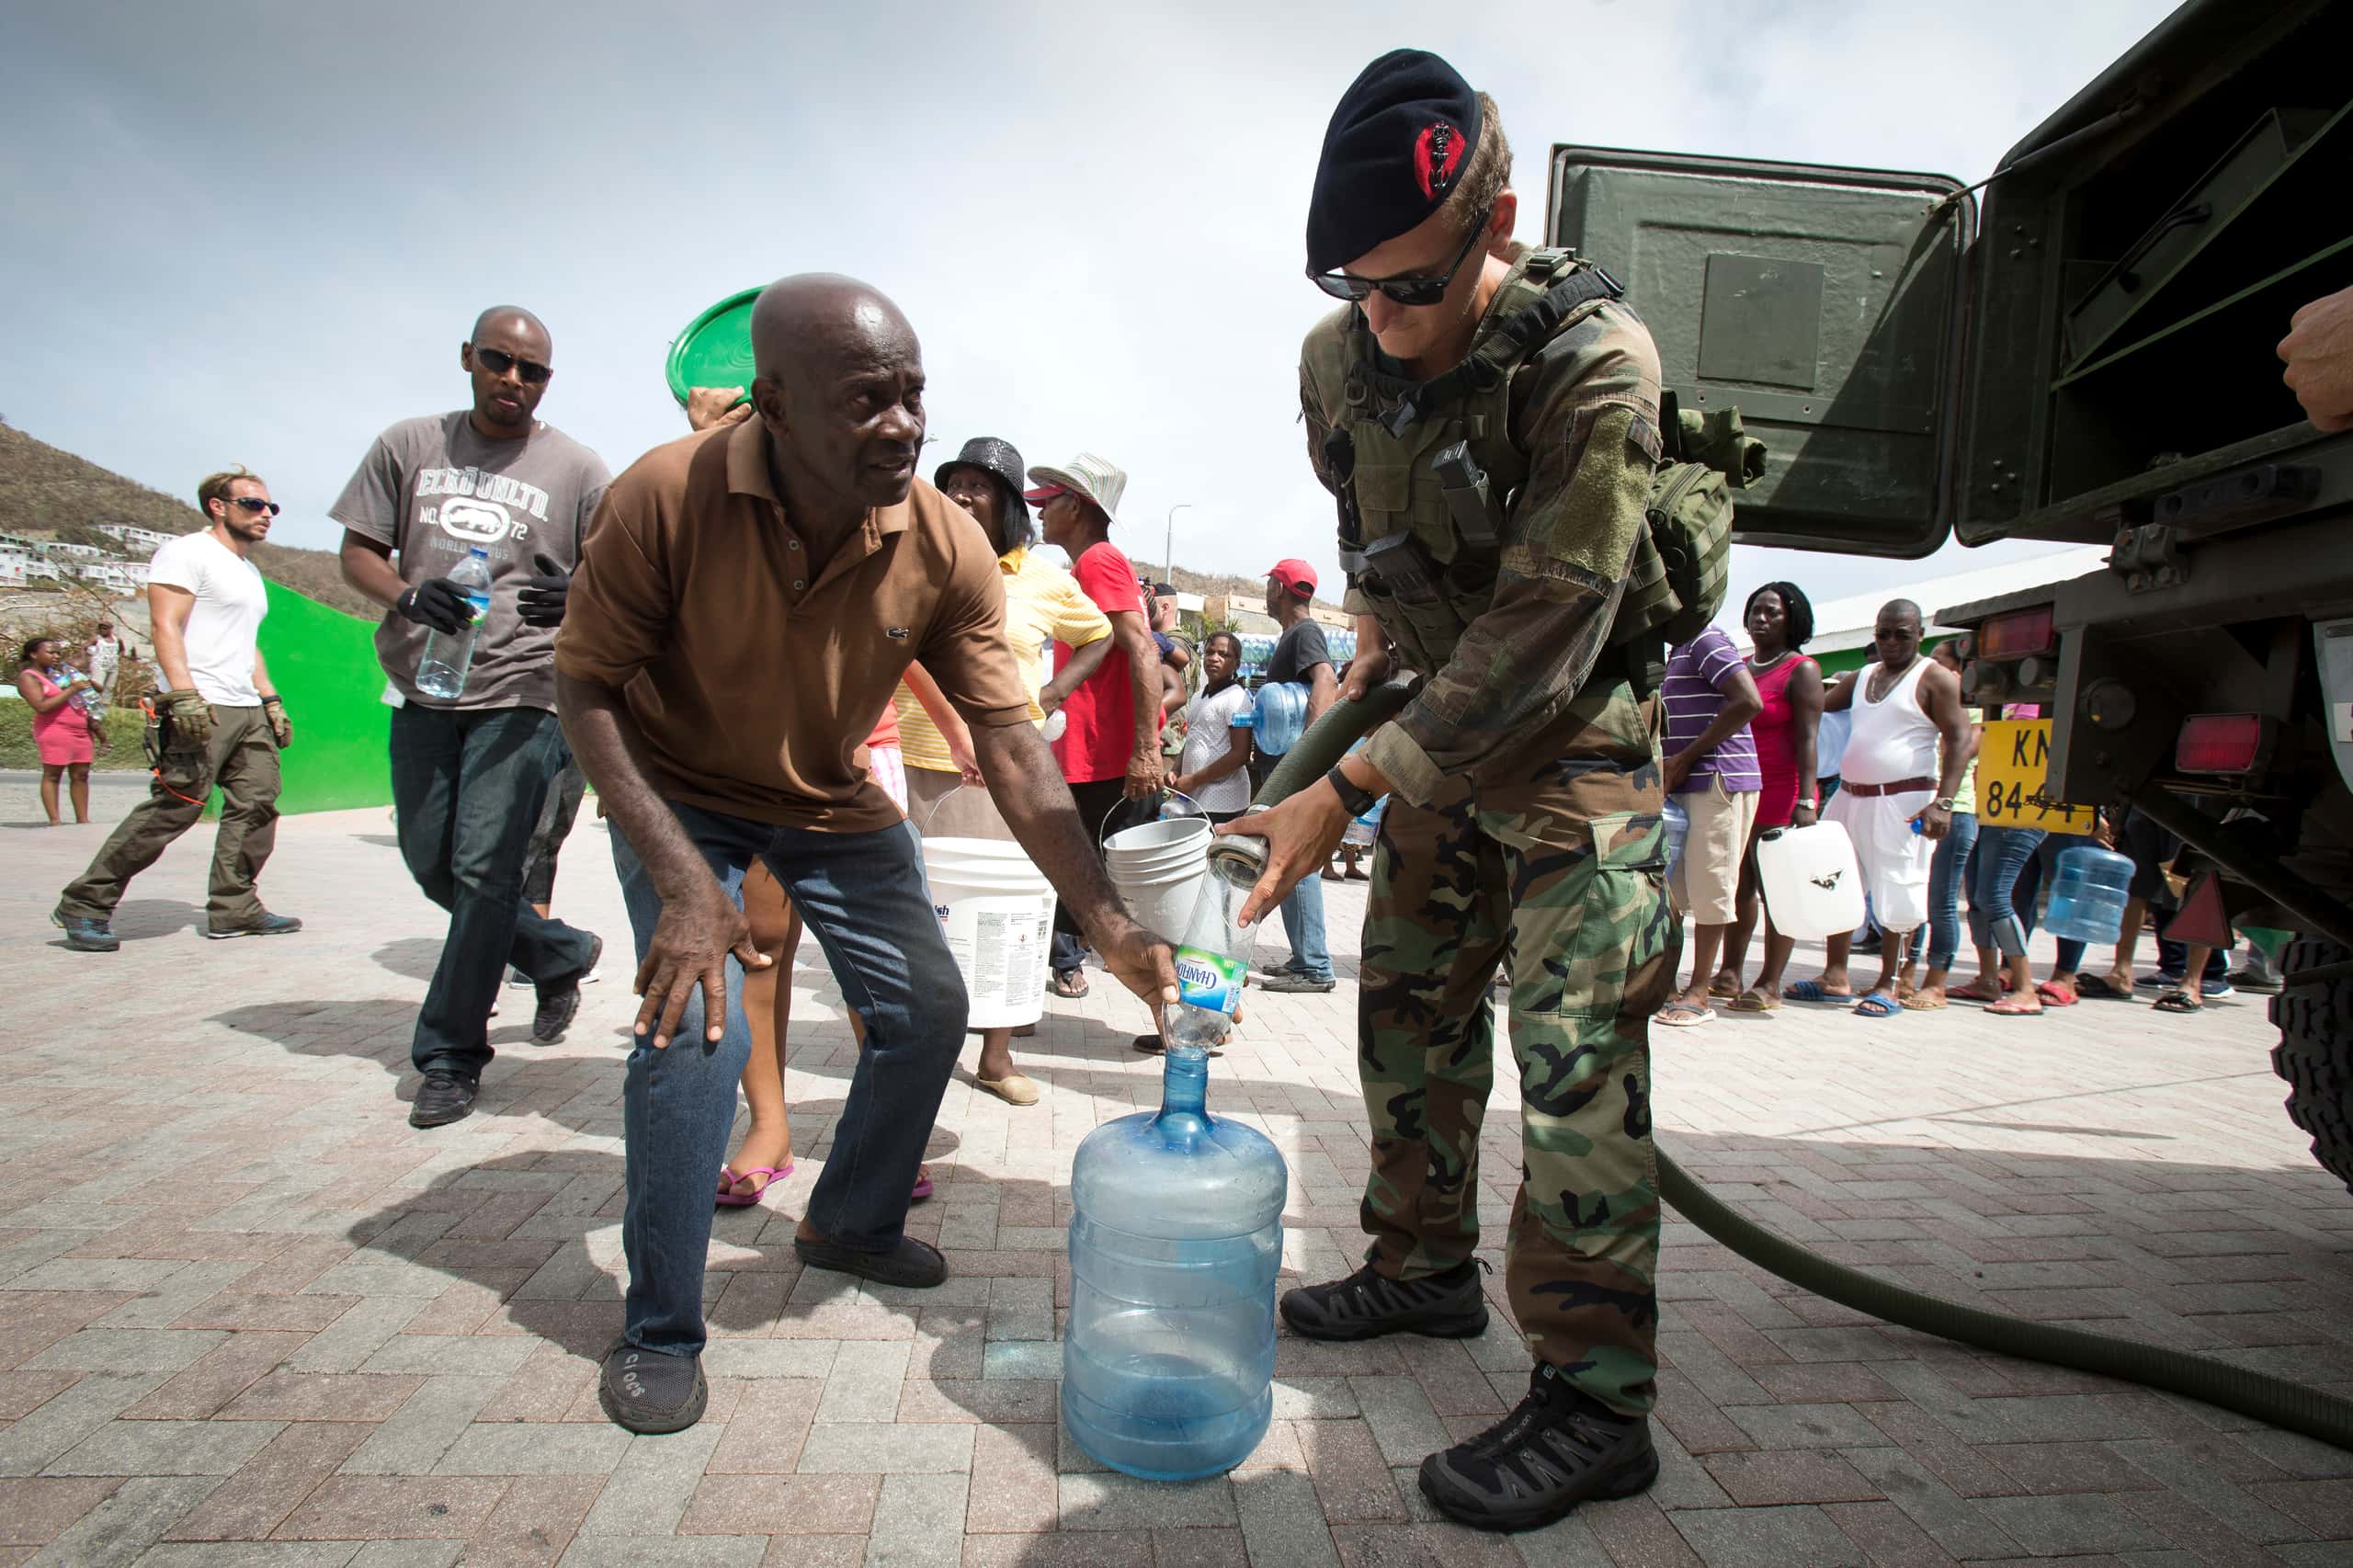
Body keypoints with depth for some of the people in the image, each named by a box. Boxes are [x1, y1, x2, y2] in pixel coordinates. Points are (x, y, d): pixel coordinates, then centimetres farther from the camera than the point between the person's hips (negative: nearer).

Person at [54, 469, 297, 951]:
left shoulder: (250, 570, 24)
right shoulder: (188, 553, -4)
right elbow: (164, 625, -14)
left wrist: (271, 700, 20)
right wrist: (184, 693, -25)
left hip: (247, 712, 9)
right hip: (200, 711, -9)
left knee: (256, 805, 2)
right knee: (172, 809, -11)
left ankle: (233, 909, 7)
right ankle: (86, 905, 1)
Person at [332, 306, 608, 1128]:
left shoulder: (575, 467, 3)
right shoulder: (407, 446, 11)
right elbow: (358, 550, 11)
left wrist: (576, 599, -20)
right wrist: (406, 597, -11)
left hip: (522, 690, -4)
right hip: (425, 686, 5)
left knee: (483, 871, -7)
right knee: (432, 866, 11)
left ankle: (451, 1058, 5)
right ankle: (562, 953, 33)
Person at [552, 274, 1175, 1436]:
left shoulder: (947, 548, -24)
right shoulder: (666, 498, -29)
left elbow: (1012, 748, -22)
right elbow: (586, 686, -20)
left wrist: (1107, 923, -30)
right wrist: (681, 879, -30)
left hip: (834, 798, 4)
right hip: (680, 792, -3)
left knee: (927, 1012, 3)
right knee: (695, 1020, -21)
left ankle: (852, 1226, 32)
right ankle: (658, 1332, 3)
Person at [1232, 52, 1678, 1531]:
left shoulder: (1595, 363, -25)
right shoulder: (1338, 357, -5)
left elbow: (1542, 633, -31)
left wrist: (1347, 792, -33)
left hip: (1574, 730, -6)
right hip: (1441, 718, 7)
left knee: (1575, 1047, -11)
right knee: (1408, 1002, 11)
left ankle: (1595, 1397, 1)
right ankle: (1425, 1269, 29)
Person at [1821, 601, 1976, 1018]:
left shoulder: (1934, 678, -4)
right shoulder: (1862, 677, 16)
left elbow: (1960, 740, -11)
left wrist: (1943, 803, -21)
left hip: (1903, 803, -7)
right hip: (1850, 797, 7)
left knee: (1897, 894, -3)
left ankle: (1887, 986, 7)